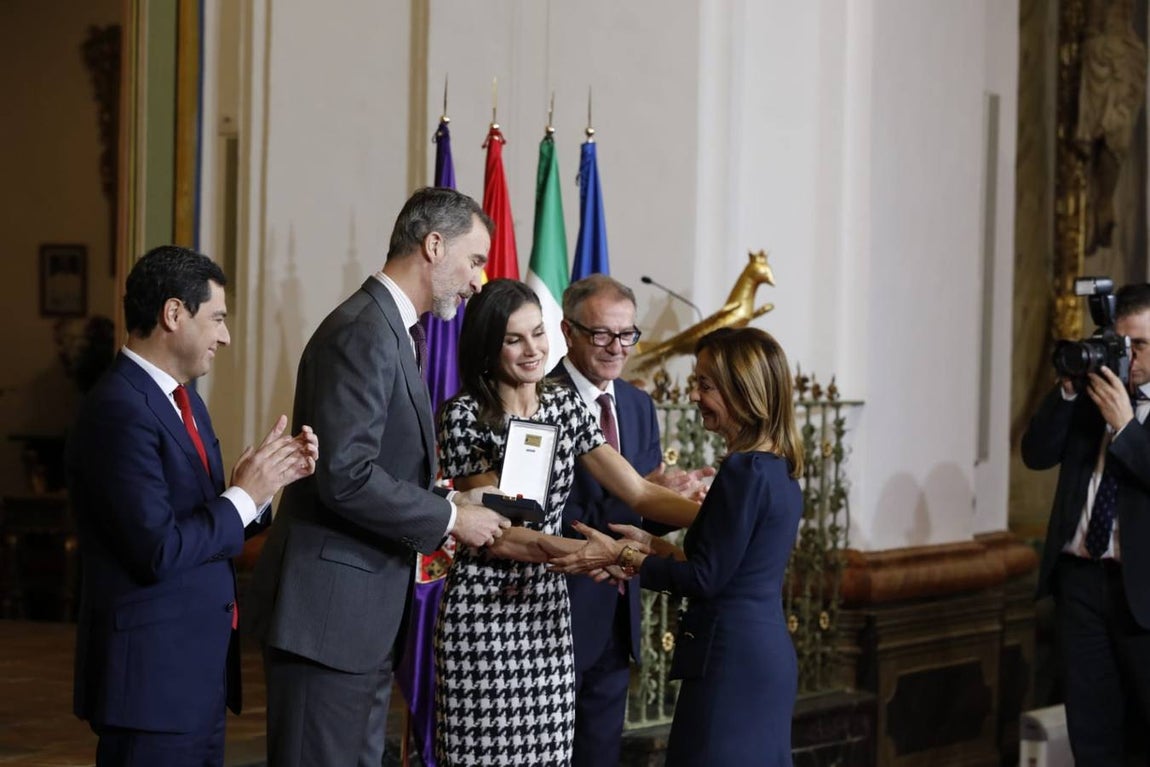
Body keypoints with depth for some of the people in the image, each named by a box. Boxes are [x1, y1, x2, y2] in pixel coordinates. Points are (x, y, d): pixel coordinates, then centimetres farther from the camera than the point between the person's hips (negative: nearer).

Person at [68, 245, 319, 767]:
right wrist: (245, 494, -14)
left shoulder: (184, 401, 13)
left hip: (198, 667, 10)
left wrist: (268, 479, 0)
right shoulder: (120, 411, -18)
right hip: (152, 675, -9)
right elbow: (160, 550, -23)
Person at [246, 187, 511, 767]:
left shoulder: (392, 330, 17)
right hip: (329, 611, -10)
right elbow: (345, 477, -23)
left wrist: (452, 501, 6)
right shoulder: (363, 332, -16)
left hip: (365, 612, 10)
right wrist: (450, 518, -14)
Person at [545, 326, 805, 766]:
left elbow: (706, 578, -15)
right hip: (768, 656, 10)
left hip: (732, 662, -10)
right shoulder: (778, 469, 11)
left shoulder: (744, 471, -17)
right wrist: (653, 547, 13)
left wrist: (621, 556, -8)